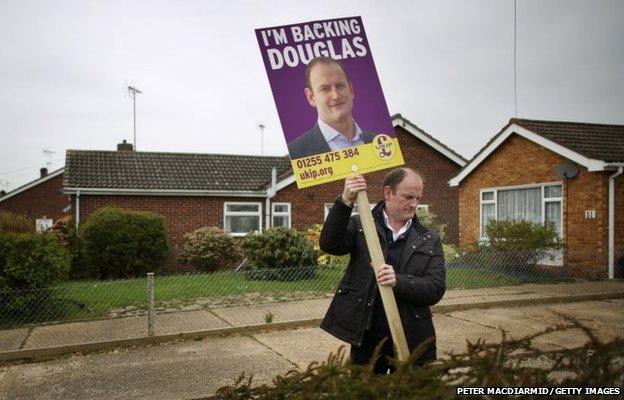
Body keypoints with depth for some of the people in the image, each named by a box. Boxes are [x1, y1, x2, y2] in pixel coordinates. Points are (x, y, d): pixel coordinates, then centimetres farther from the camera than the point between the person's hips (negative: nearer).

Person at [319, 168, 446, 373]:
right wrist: (345, 202, -28)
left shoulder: (430, 241, 3)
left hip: (413, 341, 1)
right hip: (366, 339, -1)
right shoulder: (360, 226, 0)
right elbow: (329, 244, -16)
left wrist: (398, 281, -23)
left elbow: (436, 289, -5)